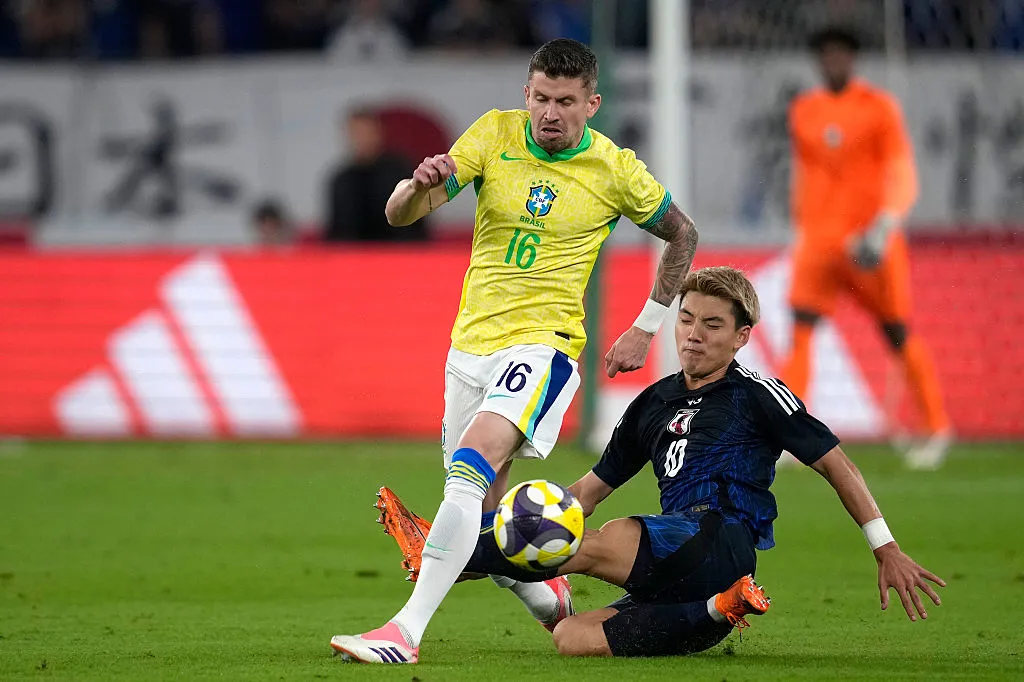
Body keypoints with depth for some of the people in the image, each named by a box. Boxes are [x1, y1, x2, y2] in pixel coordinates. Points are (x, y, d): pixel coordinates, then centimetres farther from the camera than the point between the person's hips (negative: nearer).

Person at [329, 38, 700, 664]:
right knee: (481, 517, 8)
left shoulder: (616, 171, -3)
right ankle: (549, 599, 38)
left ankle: (407, 632, -33)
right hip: (471, 346, 5)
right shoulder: (495, 134, 1)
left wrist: (646, 330, 9)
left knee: (470, 469, -27)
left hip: (542, 345, -5)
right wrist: (421, 186, -29)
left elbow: (682, 235, 14)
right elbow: (399, 215, -4)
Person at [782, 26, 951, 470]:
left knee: (898, 334, 4)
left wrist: (885, 226, -24)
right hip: (819, 239, 3)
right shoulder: (803, 112, 10)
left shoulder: (879, 107, -3)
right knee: (798, 329, -13)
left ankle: (938, 430, 20)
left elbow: (901, 174, -10)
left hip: (869, 240, -3)